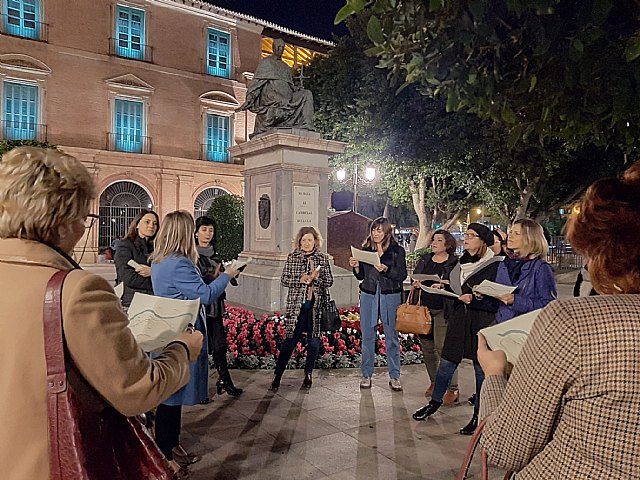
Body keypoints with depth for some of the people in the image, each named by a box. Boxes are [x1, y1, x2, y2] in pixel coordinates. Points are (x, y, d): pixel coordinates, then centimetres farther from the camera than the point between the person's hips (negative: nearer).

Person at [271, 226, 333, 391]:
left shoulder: (323, 258, 5)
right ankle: (277, 375, 10)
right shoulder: (292, 257, 4)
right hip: (296, 304, -1)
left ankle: (308, 374, 25)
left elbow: (329, 281, 6)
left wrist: (317, 277, -13)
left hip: (317, 305, 2)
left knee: (314, 340, 7)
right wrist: (299, 279, -14)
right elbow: (284, 279, 2)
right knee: (291, 340, -1)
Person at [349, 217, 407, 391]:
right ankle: (366, 375, 14)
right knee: (367, 336, 4)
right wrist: (355, 266, -8)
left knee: (391, 336, 1)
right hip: (368, 295, 3)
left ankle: (394, 376, 12)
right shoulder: (365, 249, 9)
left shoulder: (397, 250, 1)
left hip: (390, 296, -2)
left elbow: (402, 275, -6)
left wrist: (386, 269, -21)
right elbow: (361, 276, 11)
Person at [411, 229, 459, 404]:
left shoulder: (455, 262, -3)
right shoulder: (424, 260, 13)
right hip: (424, 308, 6)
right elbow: (414, 278, 21)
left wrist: (448, 284, -24)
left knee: (442, 346, -10)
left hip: (442, 310, -6)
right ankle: (434, 382, 27)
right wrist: (415, 284, 0)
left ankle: (452, 388, 1)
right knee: (427, 347, 10)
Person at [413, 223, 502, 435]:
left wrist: (474, 300, -25)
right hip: (458, 321, 6)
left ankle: (478, 414, 21)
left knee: (481, 368, 7)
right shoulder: (461, 262, 11)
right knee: (446, 364, 12)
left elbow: (497, 301, -15)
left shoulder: (495, 266, -11)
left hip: (481, 324, -6)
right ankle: (435, 403, 29)